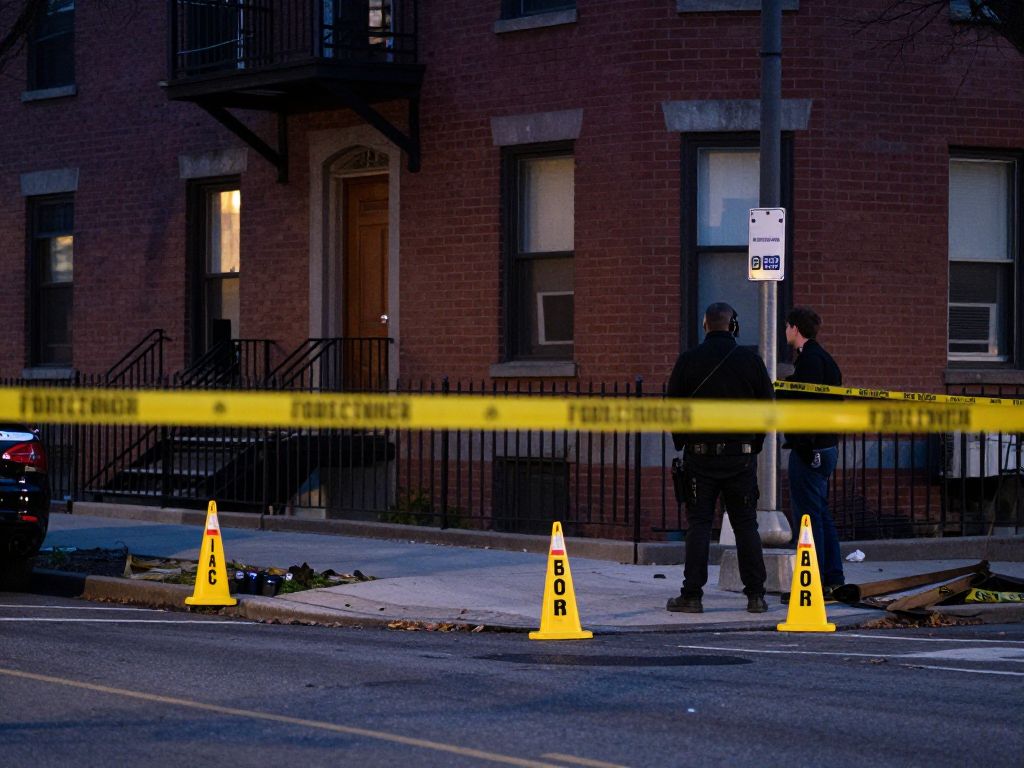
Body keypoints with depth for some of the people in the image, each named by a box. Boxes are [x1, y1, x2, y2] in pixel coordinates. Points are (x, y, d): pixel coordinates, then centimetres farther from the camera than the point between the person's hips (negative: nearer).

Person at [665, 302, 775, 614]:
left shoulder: (688, 360, -3)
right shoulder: (750, 360, 0)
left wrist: (682, 443, 15)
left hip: (699, 452, -1)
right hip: (741, 455, 1)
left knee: (698, 524, 2)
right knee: (746, 524, 6)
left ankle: (692, 595, -2)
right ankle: (756, 594, 4)